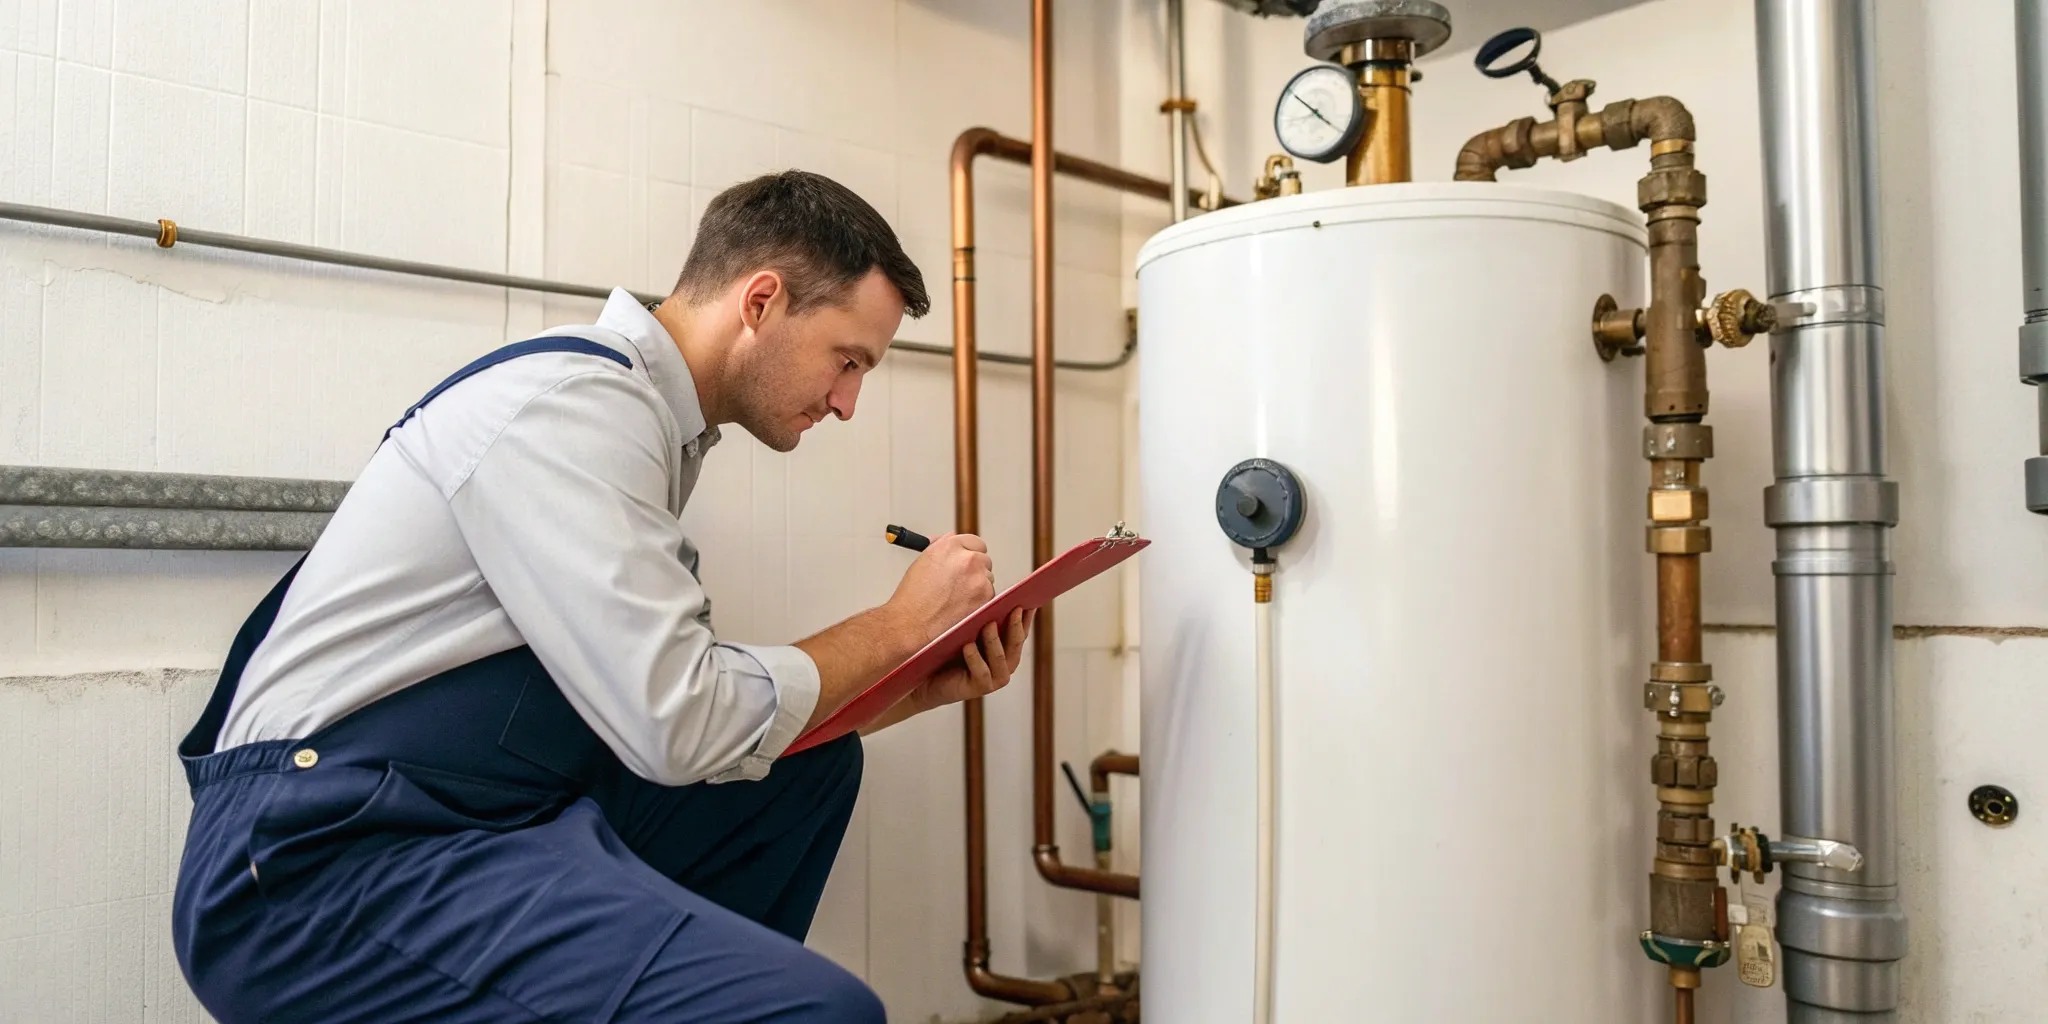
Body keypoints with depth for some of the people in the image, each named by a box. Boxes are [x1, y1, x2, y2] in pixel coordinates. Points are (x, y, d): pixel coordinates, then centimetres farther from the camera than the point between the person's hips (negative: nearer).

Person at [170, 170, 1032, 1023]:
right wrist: (897, 628, -7)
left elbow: (679, 698, 14)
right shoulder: (573, 400, -15)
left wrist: (918, 687, 9)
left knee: (812, 764, 13)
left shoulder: (639, 413, 13)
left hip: (478, 818, 10)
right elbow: (680, 726, -20)